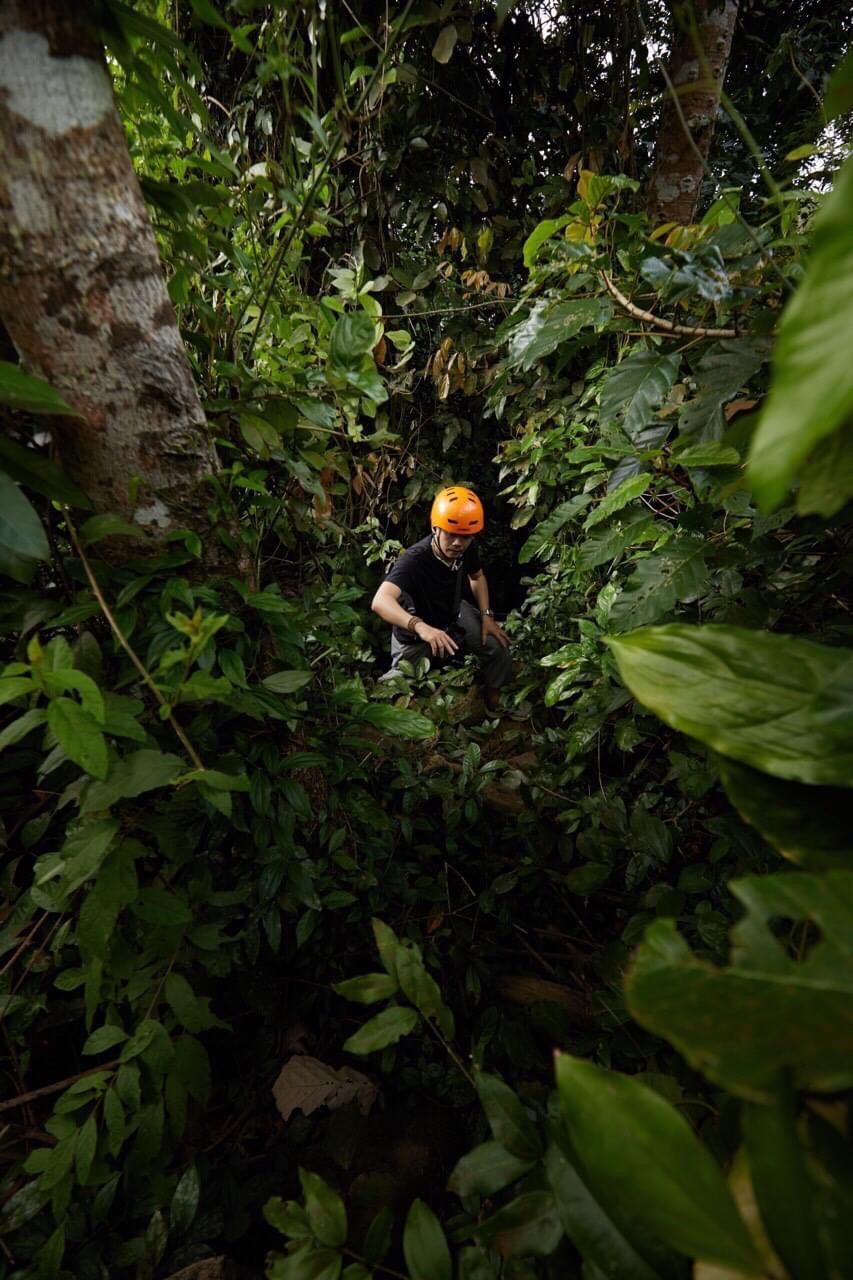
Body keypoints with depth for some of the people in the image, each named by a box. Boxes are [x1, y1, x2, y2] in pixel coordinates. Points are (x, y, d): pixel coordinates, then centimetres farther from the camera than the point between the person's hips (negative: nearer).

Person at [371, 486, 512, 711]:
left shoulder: (467, 549, -18)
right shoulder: (414, 559, -38)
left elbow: (477, 577, 6)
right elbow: (380, 602, -54)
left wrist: (486, 615, -6)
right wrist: (420, 626, -70)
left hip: (453, 615, 5)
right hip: (415, 633, -5)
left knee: (498, 645, -6)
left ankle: (493, 696, 22)